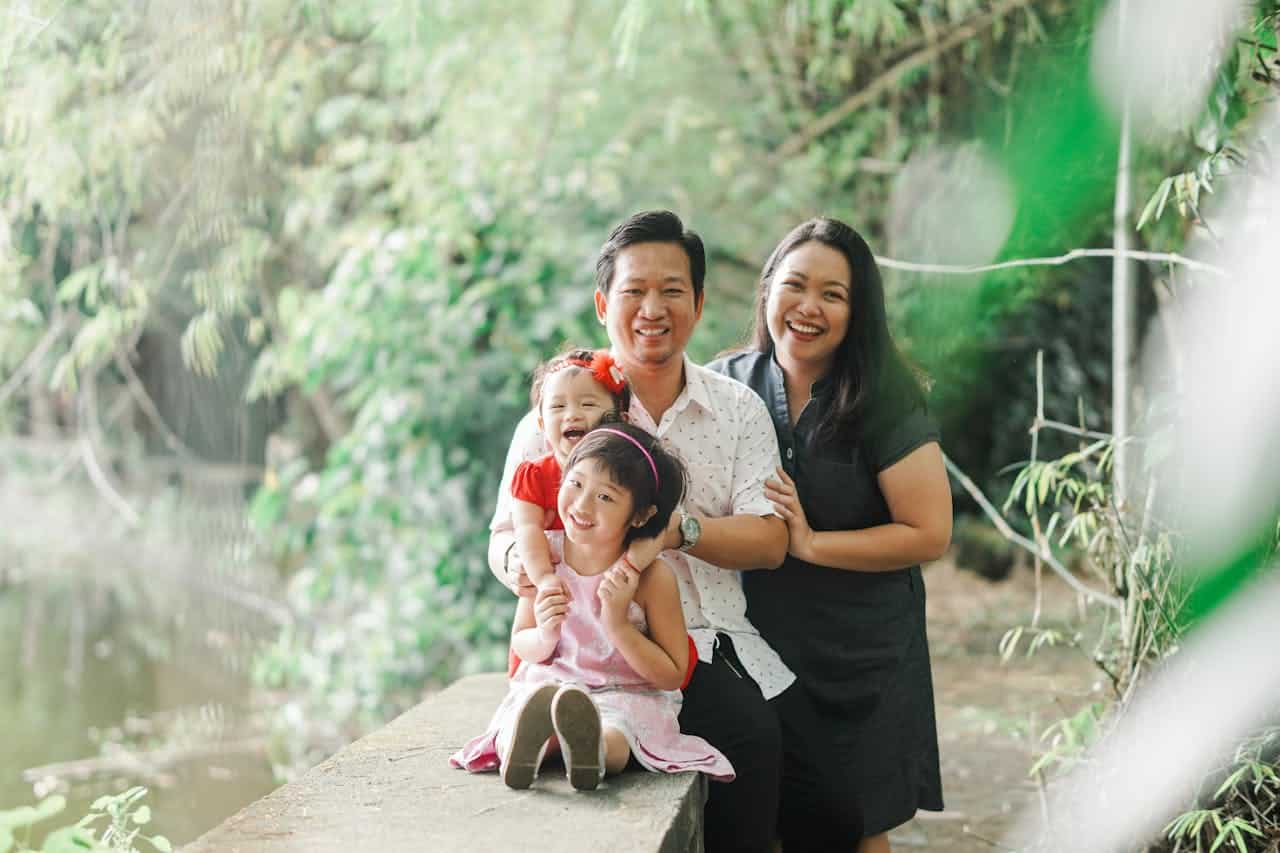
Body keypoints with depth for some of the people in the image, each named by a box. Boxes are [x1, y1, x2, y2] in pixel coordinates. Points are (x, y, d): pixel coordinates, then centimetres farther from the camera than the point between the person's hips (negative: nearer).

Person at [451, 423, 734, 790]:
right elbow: (521, 645, 10)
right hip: (546, 687, 3)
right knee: (511, 743, -31)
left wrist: (618, 624, -20)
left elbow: (672, 675, -8)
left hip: (627, 697, -3)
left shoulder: (651, 576, -11)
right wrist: (544, 637, -15)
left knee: (611, 740, -40)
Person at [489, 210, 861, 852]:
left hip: (731, 642, 4)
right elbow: (505, 536, 3)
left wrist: (682, 528, -21)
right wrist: (518, 562, -22)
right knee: (750, 734, -29)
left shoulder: (738, 409, 8)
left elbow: (769, 541, -2)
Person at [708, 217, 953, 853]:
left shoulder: (883, 402, -10)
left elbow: (929, 534, -14)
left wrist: (811, 543, -19)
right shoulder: (725, 386, -1)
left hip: (861, 658, -2)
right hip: (754, 647, 3)